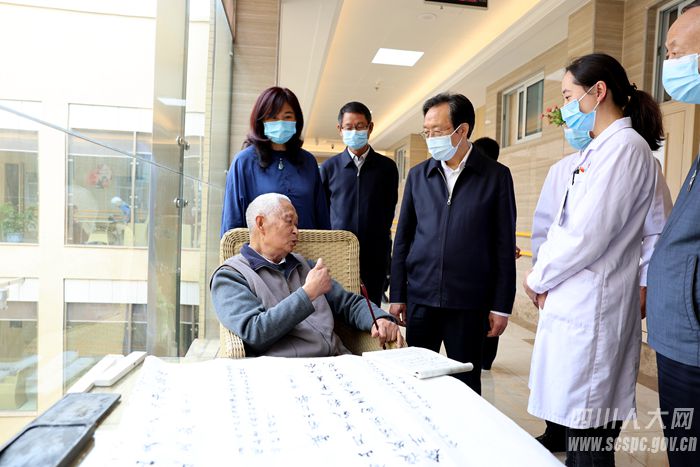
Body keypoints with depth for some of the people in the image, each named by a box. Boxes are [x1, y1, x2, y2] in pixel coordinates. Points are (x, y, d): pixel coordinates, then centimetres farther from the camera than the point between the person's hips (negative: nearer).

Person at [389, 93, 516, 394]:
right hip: (420, 298, 3)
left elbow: (505, 246, 0)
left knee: (467, 386, 11)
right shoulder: (418, 175, 7)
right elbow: (403, 239, 9)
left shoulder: (496, 176, -1)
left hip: (469, 302, -2)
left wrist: (501, 305, -2)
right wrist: (397, 295, 7)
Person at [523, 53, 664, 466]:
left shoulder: (623, 146, -12)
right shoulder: (598, 150, 17)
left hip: (589, 309, -9)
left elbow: (587, 236, -19)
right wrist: (544, 278, 4)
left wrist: (537, 280, -5)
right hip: (574, 304, 9)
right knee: (577, 423, 18)